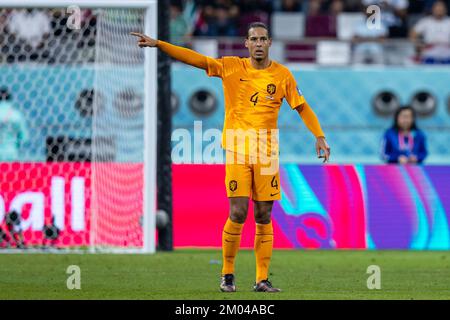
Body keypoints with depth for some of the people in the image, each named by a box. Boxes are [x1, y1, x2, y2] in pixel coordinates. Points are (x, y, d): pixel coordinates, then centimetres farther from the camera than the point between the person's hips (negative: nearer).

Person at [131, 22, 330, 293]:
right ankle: (228, 274, 6)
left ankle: (262, 279, 6)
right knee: (238, 214, -8)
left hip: (267, 154, 1)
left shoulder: (282, 74, 5)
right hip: (237, 151, -1)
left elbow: (302, 107, 9)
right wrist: (158, 44, -9)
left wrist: (319, 136, -1)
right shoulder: (231, 67, 3)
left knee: (264, 217, 1)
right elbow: (194, 58, -2)